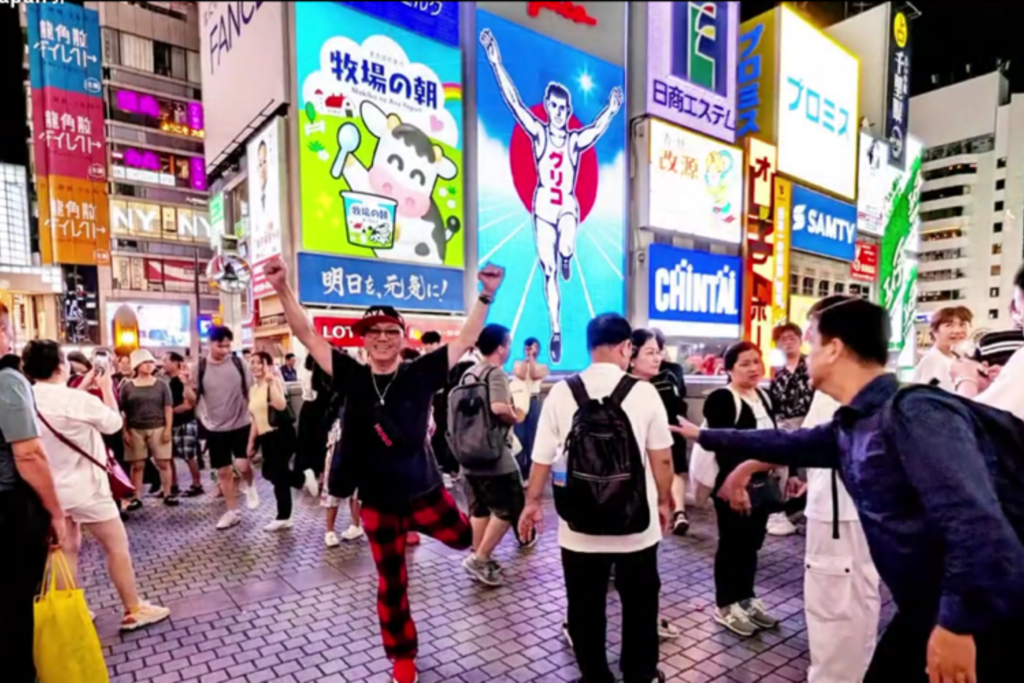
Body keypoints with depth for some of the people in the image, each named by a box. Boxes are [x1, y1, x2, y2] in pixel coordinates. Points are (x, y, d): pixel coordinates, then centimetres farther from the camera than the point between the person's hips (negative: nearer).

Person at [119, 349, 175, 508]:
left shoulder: (161, 384, 3)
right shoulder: (127, 386, 3)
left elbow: (168, 408, 2)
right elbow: (122, 411, 4)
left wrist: (168, 428, -5)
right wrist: (125, 432, -2)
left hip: (158, 428, 0)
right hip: (135, 430, 0)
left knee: (163, 463, 3)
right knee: (137, 465, 6)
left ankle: (167, 494, 12)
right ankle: (136, 498, 14)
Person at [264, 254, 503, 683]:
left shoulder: (420, 374, -11)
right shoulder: (352, 377, -9)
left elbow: (467, 339, -12)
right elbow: (307, 336, -11)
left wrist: (486, 296, -22)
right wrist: (283, 290, -23)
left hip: (424, 491, 0)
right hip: (377, 501, 0)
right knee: (392, 585, 13)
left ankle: (411, 529, 46)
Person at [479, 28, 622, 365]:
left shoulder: (577, 140, 3)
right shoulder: (538, 132, 1)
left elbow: (598, 128, -11)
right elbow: (514, 102, -6)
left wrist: (612, 110, -28)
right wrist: (495, 62, -13)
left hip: (568, 206, 0)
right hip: (543, 206, 0)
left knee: (566, 249, -29)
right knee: (548, 271, 0)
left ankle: (566, 258, 13)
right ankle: (556, 332, 9)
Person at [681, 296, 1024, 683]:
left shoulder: (916, 412, -23)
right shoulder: (849, 427, 4)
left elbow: (975, 522, -30)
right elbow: (786, 444, 16)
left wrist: (957, 623, -24)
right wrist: (704, 436, 25)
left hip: (981, 618, -8)